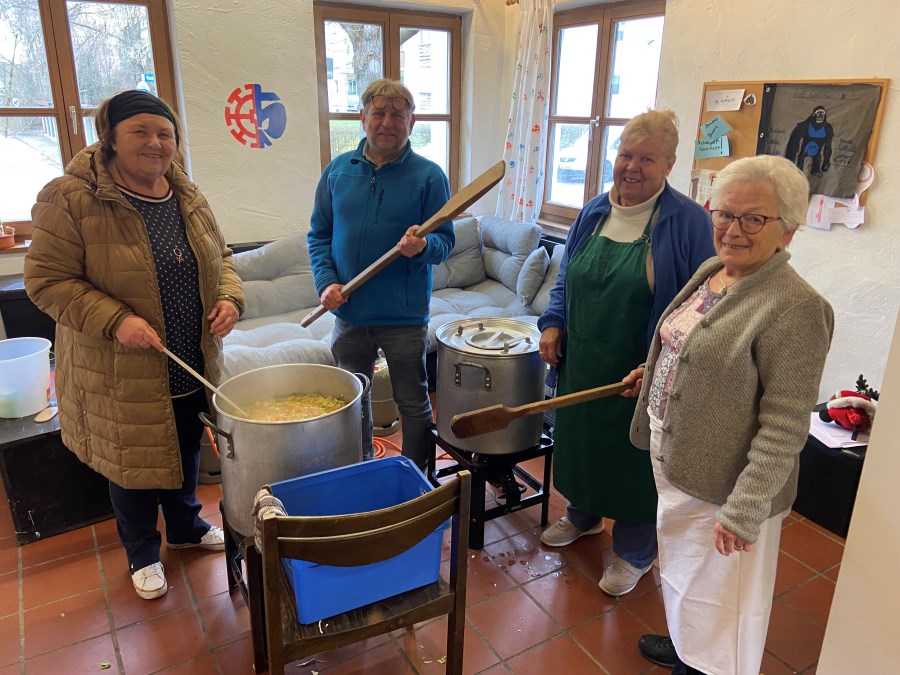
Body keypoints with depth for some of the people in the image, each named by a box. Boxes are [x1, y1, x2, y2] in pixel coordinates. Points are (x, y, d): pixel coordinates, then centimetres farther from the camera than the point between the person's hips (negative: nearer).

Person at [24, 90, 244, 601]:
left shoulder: (189, 196, 4)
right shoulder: (71, 199, -14)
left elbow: (220, 257, 12)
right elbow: (47, 279, -14)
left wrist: (229, 298, -8)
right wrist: (115, 321, -26)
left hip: (193, 366, 5)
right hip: (121, 378, -5)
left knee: (187, 452, 22)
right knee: (134, 464, 13)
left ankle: (187, 526, 48)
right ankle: (143, 554, 38)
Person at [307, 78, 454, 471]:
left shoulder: (429, 176, -6)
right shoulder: (338, 170, 4)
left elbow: (445, 240, -7)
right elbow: (318, 234, 8)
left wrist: (422, 247, -30)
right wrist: (325, 280, -8)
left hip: (404, 316, -3)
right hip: (348, 312, 4)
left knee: (413, 404, 10)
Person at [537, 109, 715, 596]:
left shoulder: (688, 221, -13)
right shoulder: (594, 213, 4)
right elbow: (566, 278, 15)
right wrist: (553, 323, -1)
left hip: (642, 373, -5)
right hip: (581, 363, 6)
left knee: (636, 454, 10)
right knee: (579, 437, 20)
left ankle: (634, 552, 33)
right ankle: (583, 515, 48)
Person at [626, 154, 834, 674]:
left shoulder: (795, 308, -24)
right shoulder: (710, 270, 2)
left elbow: (785, 428, -24)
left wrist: (743, 512, -23)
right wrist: (654, 374, 11)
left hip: (722, 488, -9)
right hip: (674, 463, 9)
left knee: (714, 595, 13)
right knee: (680, 573, 29)